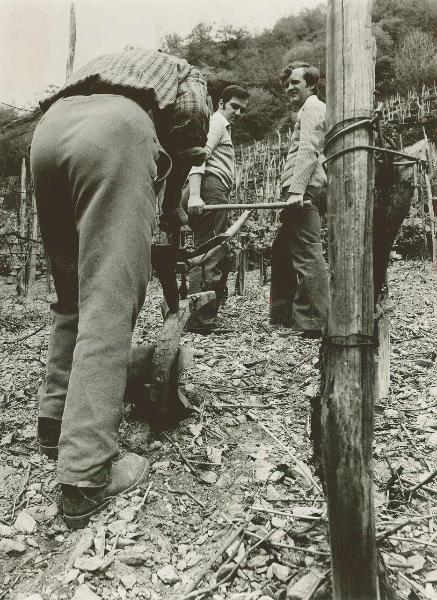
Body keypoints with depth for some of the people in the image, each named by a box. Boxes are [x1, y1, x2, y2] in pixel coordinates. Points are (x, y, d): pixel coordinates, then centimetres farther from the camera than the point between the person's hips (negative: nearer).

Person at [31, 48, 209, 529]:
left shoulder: (110, 64, 46)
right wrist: (173, 205, 23)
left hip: (49, 127, 6)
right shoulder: (185, 74, 33)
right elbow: (191, 126, 13)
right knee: (109, 306, -12)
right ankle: (86, 474, -15)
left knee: (72, 295, 15)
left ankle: (55, 419, 19)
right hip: (117, 128, -6)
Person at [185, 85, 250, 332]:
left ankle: (210, 314, 18)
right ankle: (199, 319, -16)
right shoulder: (216, 122, 1)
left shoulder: (224, 127, 33)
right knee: (209, 255, -15)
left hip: (218, 196, 10)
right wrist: (194, 195, -30)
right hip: (210, 192, -10)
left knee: (223, 256, 12)